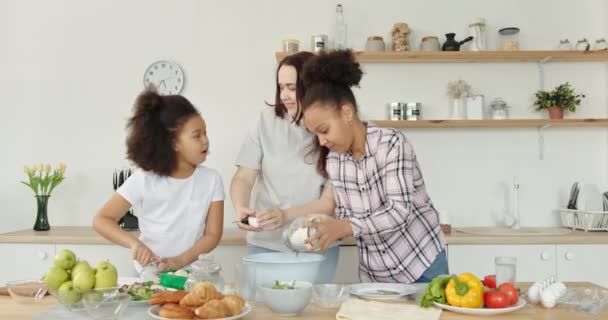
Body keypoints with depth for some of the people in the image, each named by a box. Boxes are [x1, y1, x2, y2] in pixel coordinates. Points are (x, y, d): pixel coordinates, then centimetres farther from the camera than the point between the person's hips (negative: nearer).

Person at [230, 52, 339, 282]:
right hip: (266, 243, 1)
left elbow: (330, 202, -7)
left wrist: (286, 215, -21)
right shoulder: (268, 121, -2)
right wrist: (240, 208, -20)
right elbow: (243, 178, 0)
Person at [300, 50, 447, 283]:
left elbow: (399, 211, -27)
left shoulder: (392, 143, -20)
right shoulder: (333, 161, -3)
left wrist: (345, 228, -38)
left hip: (421, 265, -5)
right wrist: (326, 230, -16)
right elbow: (346, 215, 4)